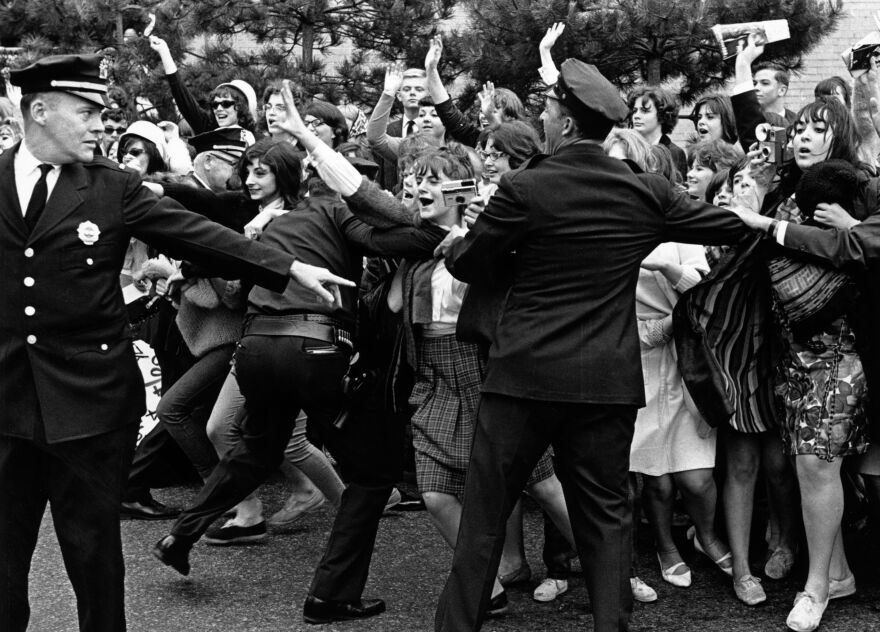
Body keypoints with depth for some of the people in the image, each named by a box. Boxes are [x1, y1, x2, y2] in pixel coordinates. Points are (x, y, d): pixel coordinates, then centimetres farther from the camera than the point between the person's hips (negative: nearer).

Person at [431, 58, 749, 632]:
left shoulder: (524, 188, -9)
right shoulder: (647, 193, 0)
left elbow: (471, 266, 0)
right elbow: (733, 227, 10)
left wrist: (456, 242, 22)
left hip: (524, 371, -2)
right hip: (609, 380, 3)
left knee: (484, 514, 7)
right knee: (606, 513, 12)